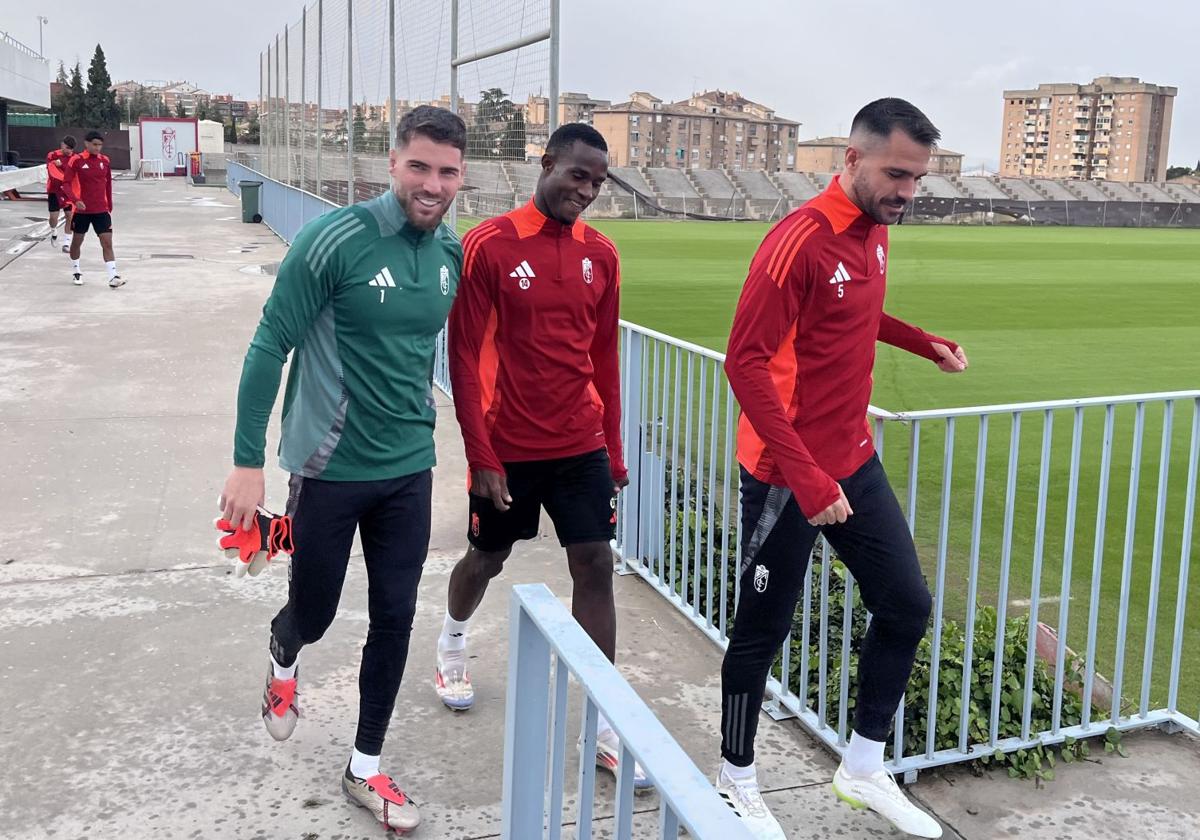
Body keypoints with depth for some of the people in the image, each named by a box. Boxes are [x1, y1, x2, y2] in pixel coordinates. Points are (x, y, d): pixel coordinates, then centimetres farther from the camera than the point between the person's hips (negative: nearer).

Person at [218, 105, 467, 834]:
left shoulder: (454, 253, 0)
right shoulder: (335, 240, -18)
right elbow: (269, 348, -13)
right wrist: (248, 461, -15)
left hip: (409, 471, 4)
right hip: (330, 467, -4)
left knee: (395, 619, 8)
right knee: (314, 611, 12)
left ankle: (366, 770, 28)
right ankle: (283, 662, 51)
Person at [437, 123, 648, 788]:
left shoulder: (601, 254, 4)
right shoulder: (488, 247, -11)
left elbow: (603, 357, 10)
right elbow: (464, 360, -10)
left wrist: (613, 448, 11)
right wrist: (481, 457, -13)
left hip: (582, 447, 3)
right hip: (509, 450, -3)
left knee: (595, 567, 0)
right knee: (487, 559, 15)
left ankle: (605, 726, 9)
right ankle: (452, 645, 48)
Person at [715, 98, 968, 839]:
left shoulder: (875, 234, 6)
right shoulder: (800, 242, -20)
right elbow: (746, 363, -23)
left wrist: (923, 342, 12)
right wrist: (805, 475, -28)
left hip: (856, 462, 9)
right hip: (789, 476, -8)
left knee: (906, 605, 12)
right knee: (763, 630, 5)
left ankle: (864, 770, 29)